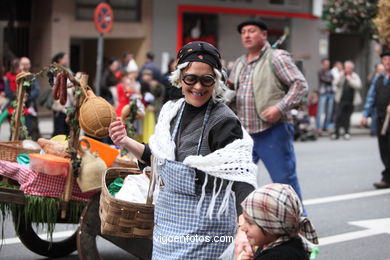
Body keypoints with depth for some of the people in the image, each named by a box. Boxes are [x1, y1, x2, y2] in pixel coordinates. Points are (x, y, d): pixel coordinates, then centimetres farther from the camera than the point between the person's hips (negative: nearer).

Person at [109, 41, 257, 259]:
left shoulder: (223, 122, -18)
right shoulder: (172, 111, 3)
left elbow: (241, 178, -25)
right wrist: (126, 142, 3)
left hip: (205, 224, -7)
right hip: (167, 220, 7)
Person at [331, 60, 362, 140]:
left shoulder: (355, 76, 3)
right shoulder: (341, 75, 5)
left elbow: (358, 86, -10)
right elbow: (336, 84, -3)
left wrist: (350, 80, -18)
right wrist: (340, 78, -18)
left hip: (350, 101, 0)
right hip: (341, 100, 0)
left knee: (347, 117, 6)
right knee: (339, 116, -7)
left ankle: (346, 132, 18)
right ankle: (336, 133, -1)